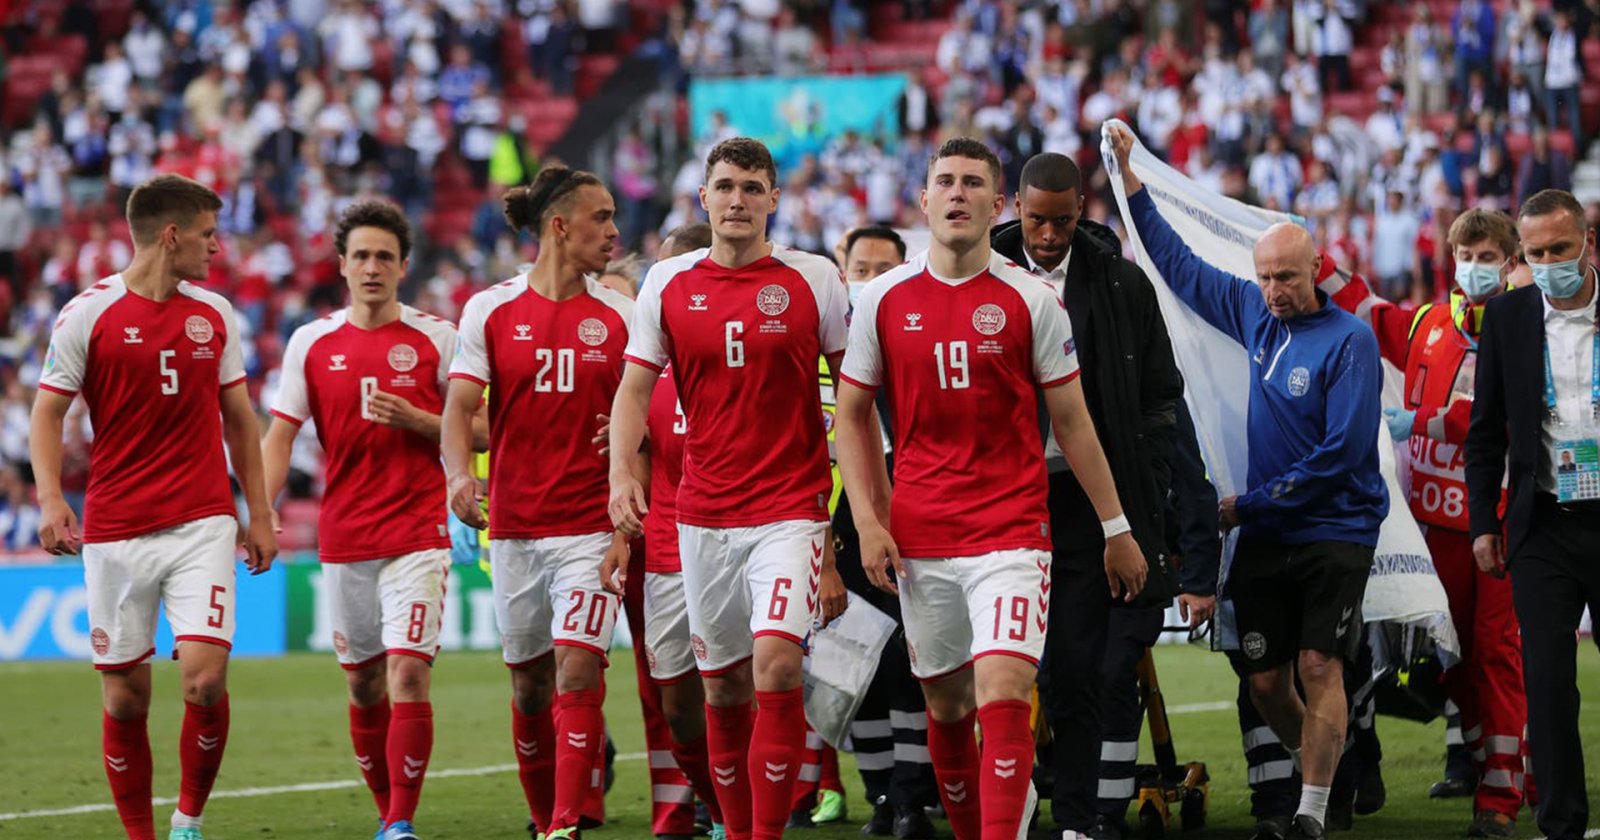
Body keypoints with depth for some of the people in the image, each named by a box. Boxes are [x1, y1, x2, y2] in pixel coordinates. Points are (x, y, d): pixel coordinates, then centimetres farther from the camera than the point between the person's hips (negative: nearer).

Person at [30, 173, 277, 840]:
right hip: (114, 530, -2)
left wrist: (258, 515, 15)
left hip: (202, 523, 2)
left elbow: (239, 418, 18)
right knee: (125, 696, 1)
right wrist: (50, 497, -14)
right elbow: (47, 412, 1)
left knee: (205, 678, -13)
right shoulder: (88, 314, -2)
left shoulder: (214, 315, 10)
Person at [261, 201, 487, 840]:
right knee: (364, 684, 9)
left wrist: (416, 421, -13)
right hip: (342, 539, 3)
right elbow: (280, 438, 5)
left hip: (418, 534, -3)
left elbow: (482, 433, 3)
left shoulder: (437, 338, 1)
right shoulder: (311, 343, 7)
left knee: (409, 673, -14)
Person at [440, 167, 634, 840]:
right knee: (529, 682, 10)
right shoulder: (490, 310, 2)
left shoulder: (619, 316, 3)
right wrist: (459, 474, -22)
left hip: (590, 526, -1)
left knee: (577, 670, -15)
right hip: (513, 525, 1)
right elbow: (459, 407, -3)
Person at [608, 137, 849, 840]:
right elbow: (635, 387, 7)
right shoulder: (668, 283, 5)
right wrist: (622, 472, -10)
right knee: (722, 685, 8)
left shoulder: (813, 279, 0)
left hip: (792, 508, -3)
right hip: (703, 512, 3)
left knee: (776, 662, -19)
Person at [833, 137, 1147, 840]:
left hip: (1012, 532, -3)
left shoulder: (1031, 300, -1)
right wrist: (867, 519, 1)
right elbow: (851, 413, 11)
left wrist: (1116, 528, 7)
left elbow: (1071, 421, 6)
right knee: (946, 706, 11)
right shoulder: (883, 299, 4)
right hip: (918, 539, 3)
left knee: (1002, 698, -17)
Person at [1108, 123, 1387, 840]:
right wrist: (1129, 176, 15)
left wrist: (1250, 503, -12)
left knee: (1318, 666, -13)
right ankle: (1317, 768, 27)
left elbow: (1341, 451, -16)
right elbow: (1176, 262, 18)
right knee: (1266, 680, 5)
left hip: (1335, 530, -6)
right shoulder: (1255, 313, 6)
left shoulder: (1349, 339, -11)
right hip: (1264, 535, 6)